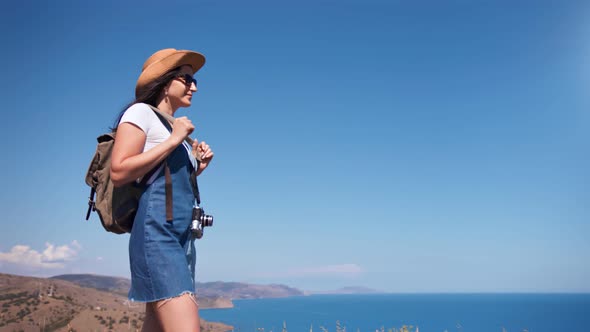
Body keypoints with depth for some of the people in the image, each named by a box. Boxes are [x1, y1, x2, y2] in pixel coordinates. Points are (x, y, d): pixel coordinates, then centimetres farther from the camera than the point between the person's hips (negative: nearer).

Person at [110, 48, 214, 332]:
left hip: (182, 237, 9)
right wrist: (174, 140, -11)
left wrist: (198, 166, 10)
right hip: (156, 233, -9)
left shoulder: (176, 129, 23)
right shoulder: (141, 113, 0)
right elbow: (119, 173, -13)